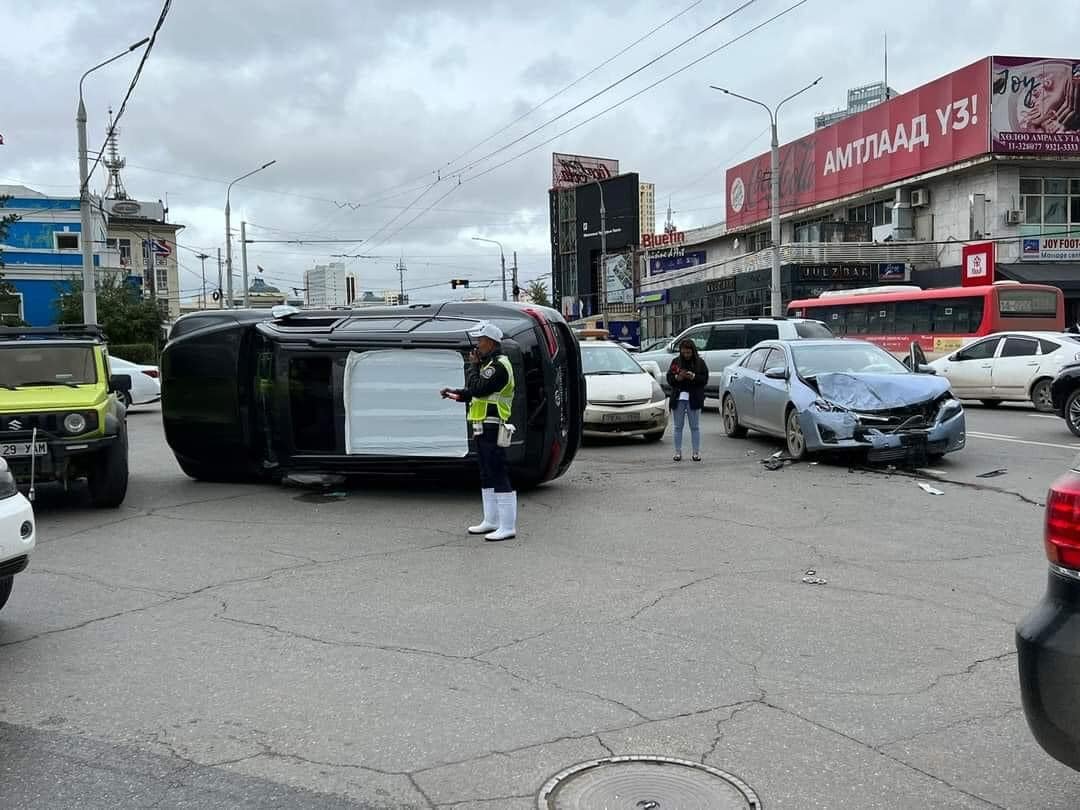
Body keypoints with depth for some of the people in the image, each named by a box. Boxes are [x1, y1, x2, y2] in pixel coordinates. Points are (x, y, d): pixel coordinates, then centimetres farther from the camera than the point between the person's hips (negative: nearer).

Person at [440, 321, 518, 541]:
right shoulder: (490, 364, 19)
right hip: (484, 429, 11)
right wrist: (457, 394, 11)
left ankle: (508, 527, -8)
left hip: (492, 429, -11)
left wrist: (473, 366, -9)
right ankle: (491, 521, 25)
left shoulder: (499, 366, -15)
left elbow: (478, 389, -22)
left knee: (499, 476, -10)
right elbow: (478, 393, 23)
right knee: (487, 475, 16)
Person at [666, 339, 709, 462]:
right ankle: (678, 452, 12)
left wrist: (693, 377, -19)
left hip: (694, 399, -2)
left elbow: (705, 378, -2)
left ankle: (697, 452, 8)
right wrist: (677, 377, -15)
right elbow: (669, 378, 5)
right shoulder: (676, 362, 8)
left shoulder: (700, 362, 3)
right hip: (678, 398, 2)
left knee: (695, 427, 3)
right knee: (678, 427, 5)